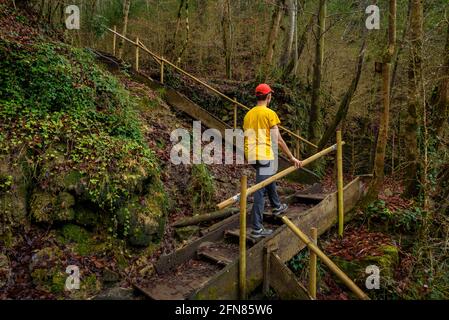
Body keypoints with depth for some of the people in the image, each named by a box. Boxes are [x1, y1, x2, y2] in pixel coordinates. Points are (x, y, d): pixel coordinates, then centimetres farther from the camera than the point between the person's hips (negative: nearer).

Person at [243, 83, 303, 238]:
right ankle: (256, 228, -3)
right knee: (260, 190, -6)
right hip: (264, 156, -8)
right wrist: (292, 158, -3)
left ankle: (277, 206, 47)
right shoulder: (270, 113, -8)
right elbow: (278, 140, -10)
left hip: (251, 156, 8)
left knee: (269, 177, 30)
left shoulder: (248, 114, 12)